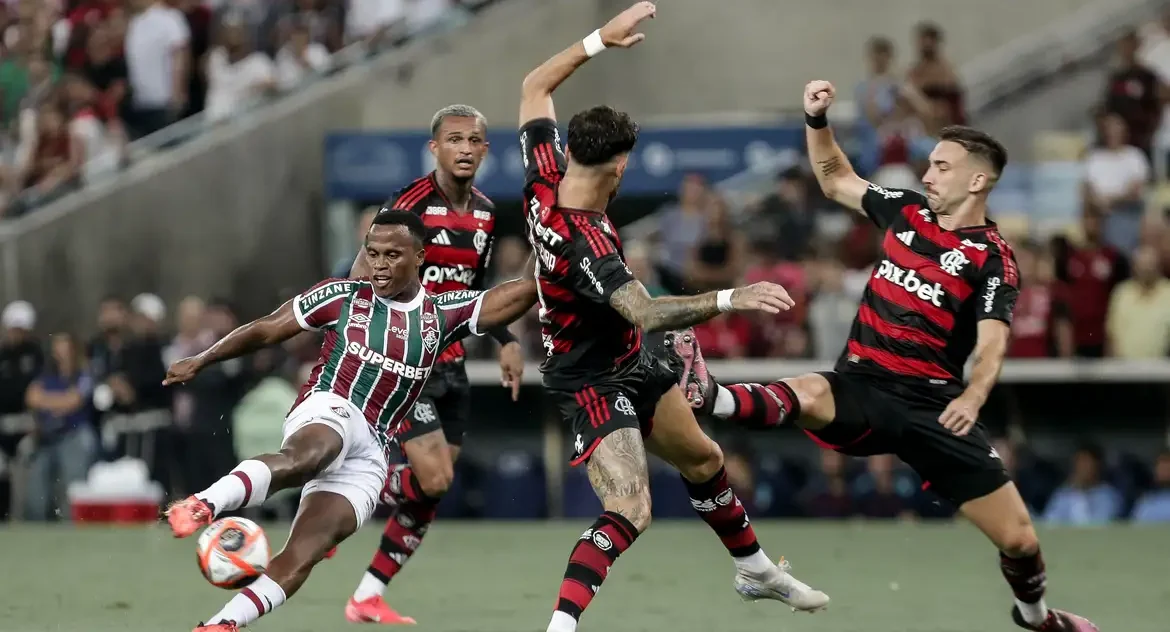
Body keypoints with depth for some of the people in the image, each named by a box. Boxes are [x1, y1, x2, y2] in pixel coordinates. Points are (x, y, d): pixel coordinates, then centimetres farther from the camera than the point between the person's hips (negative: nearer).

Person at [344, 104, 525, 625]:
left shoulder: (485, 213, 8)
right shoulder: (411, 205, -15)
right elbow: (363, 279, -16)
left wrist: (506, 341, 14)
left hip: (449, 362, 7)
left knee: (431, 493, 4)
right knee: (432, 479, -18)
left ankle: (368, 598, 13)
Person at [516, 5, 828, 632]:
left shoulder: (545, 181, -13)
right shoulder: (583, 242, -36)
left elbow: (534, 88, 2)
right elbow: (645, 313, -47)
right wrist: (730, 299, -52)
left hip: (636, 366, 10)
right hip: (595, 382, -10)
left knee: (703, 460, 25)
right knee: (628, 513, -25)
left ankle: (755, 570, 45)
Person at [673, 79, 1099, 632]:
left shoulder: (993, 260, -7)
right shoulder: (907, 211, 8)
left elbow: (991, 344, -20)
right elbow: (835, 180, 25)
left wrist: (972, 396, -41)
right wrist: (817, 121, 9)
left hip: (930, 402, -2)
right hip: (861, 385, 2)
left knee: (1018, 537, -1)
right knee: (806, 397, -36)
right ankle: (706, 397, -63)